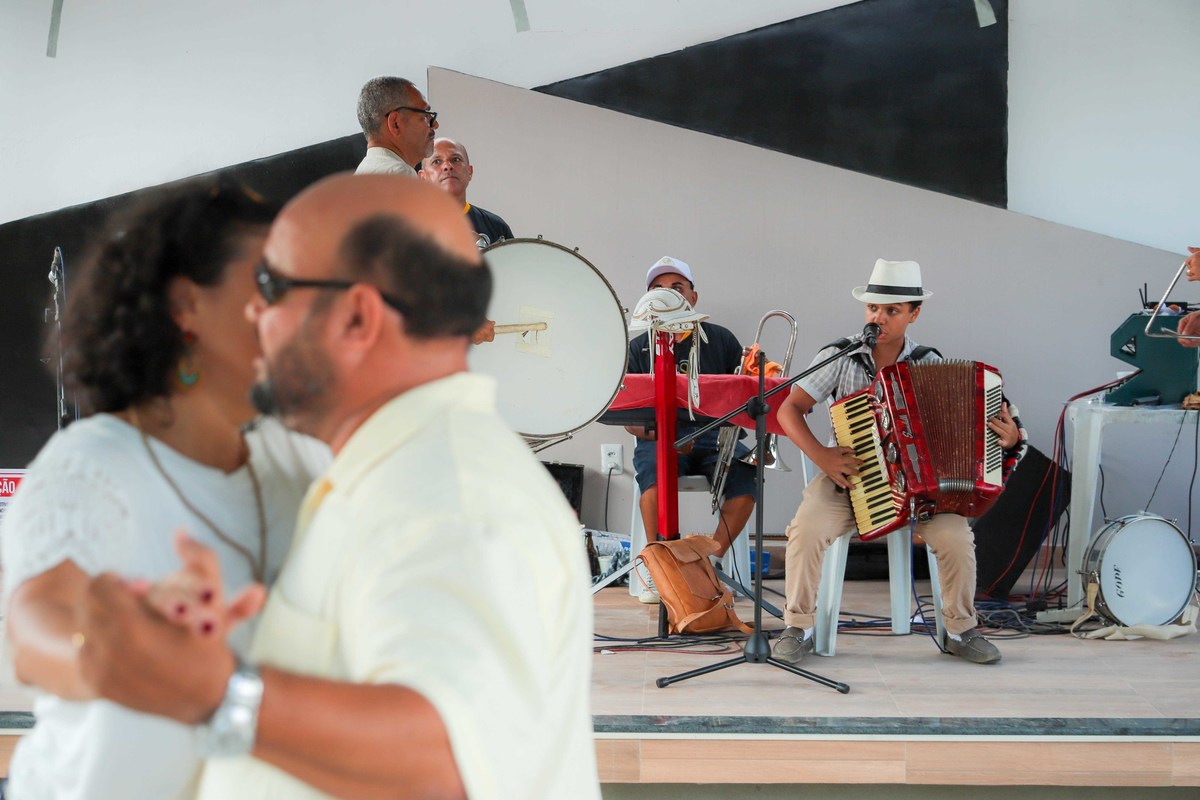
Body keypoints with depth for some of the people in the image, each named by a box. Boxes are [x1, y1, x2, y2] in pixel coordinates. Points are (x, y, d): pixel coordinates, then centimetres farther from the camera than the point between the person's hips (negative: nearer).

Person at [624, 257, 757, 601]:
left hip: (714, 434, 1)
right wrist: (653, 433, -16)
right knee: (654, 471, -35)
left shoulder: (720, 340, 14)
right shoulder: (638, 349, 12)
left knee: (745, 471, -31)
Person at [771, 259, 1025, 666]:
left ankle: (961, 629, 1)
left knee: (955, 536, -24)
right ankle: (799, 628, -8)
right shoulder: (839, 357, -4)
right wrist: (820, 455, -20)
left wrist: (1008, 437, -16)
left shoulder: (929, 364, 0)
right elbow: (789, 409, -6)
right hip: (847, 476, -1)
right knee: (806, 529, -28)